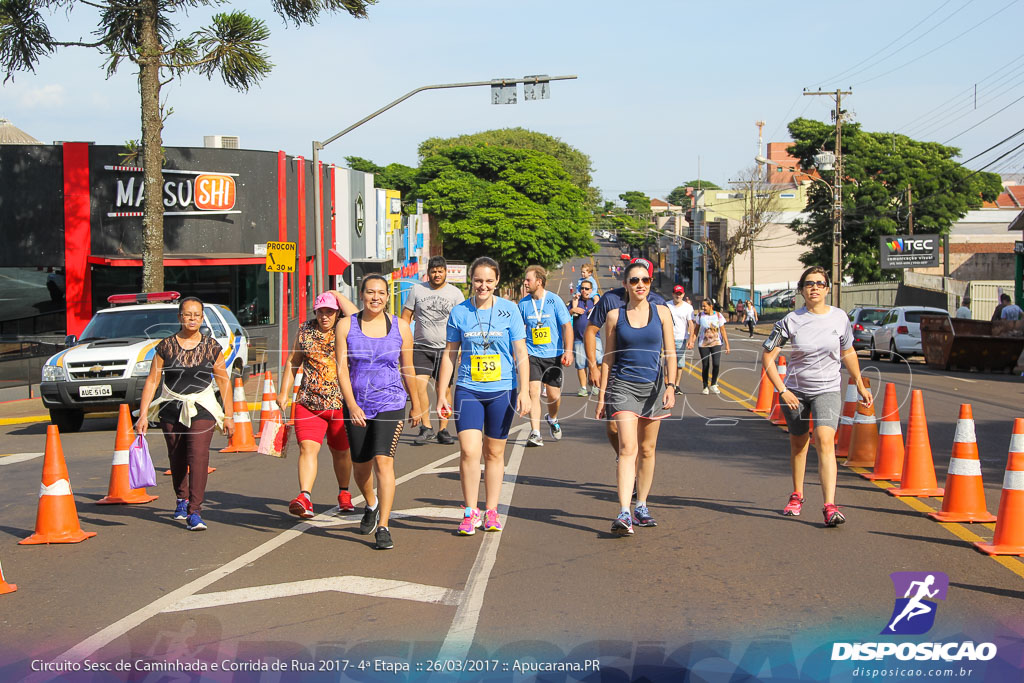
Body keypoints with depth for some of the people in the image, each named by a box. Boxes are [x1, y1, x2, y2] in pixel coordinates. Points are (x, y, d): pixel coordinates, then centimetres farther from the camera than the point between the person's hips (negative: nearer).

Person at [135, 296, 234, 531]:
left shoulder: (212, 347, 0)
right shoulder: (166, 346, -1)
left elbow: (223, 381, 6)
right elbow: (152, 380, -1)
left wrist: (229, 415, 5)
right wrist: (143, 415, -7)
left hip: (202, 408, -1)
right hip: (171, 408, 1)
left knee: (198, 456, -17)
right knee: (177, 458, 12)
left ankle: (194, 512, -16)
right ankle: (182, 499, 39)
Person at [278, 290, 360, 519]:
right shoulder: (305, 330, 7)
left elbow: (357, 318, -23)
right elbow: (292, 362, 16)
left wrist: (337, 294, -10)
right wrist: (284, 392, 11)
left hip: (341, 403, -1)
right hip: (308, 403, 1)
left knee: (341, 451, 13)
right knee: (307, 448, -14)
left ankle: (344, 493, 34)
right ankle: (305, 498, -22)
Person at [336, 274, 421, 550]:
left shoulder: (400, 327, 2)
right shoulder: (346, 326, -1)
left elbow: (407, 369, 11)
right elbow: (342, 369, -6)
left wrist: (416, 405, 17)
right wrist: (352, 406, -17)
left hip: (390, 403, -1)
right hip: (357, 405, 2)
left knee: (383, 460, -16)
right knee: (361, 465, 12)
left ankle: (383, 527, -13)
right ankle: (371, 505, 44)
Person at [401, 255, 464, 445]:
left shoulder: (455, 293, 4)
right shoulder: (417, 290, 7)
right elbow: (406, 316, 11)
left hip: (446, 348, 0)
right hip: (421, 347, 0)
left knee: (444, 389, 2)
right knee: (419, 385, -15)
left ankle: (443, 430, 11)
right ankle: (426, 427, -7)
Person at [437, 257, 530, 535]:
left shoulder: (509, 310, 0)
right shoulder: (459, 312, 2)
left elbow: (521, 353, 1)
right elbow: (450, 353, 9)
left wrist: (524, 391, -6)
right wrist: (442, 393, 8)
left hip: (501, 391, 0)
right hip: (468, 390, 0)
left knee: (494, 452, 9)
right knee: (469, 451, -12)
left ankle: (491, 512, 21)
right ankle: (470, 512, 0)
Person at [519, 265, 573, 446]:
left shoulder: (554, 300, -5)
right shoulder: (523, 303, 2)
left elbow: (567, 326, -4)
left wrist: (568, 351, -12)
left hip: (553, 355, -1)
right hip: (532, 354, 1)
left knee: (553, 395, 4)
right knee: (533, 391, -14)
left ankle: (552, 419, 37)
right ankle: (535, 433, -13)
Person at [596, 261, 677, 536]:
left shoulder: (661, 313, 6)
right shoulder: (615, 316, 3)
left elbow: (670, 353, 4)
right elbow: (608, 358, 7)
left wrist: (670, 386, -9)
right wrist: (602, 396, 4)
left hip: (653, 387, 2)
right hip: (623, 386, -2)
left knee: (647, 450, 9)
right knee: (627, 448, -14)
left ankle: (641, 506, 22)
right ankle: (624, 514, -22)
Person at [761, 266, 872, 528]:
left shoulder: (840, 317, -2)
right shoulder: (791, 320, -9)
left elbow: (848, 353, 14)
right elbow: (767, 356, -8)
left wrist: (860, 386, 18)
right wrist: (782, 391, -16)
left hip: (828, 389, 0)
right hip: (795, 390, 1)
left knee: (825, 440, -19)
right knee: (798, 443, 13)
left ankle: (830, 506, -26)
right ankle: (797, 495, 36)